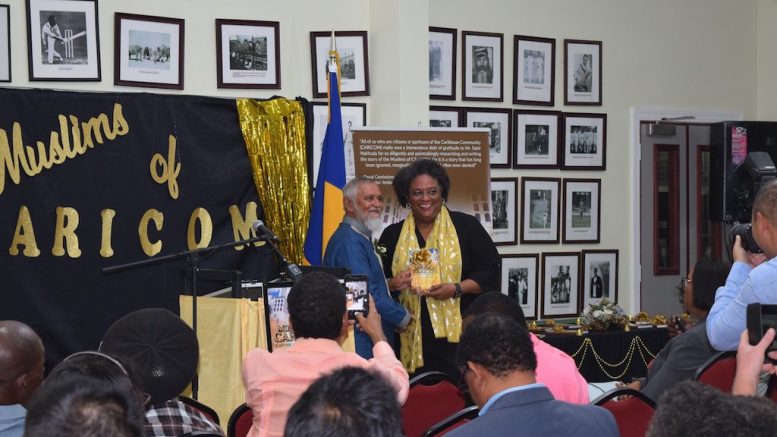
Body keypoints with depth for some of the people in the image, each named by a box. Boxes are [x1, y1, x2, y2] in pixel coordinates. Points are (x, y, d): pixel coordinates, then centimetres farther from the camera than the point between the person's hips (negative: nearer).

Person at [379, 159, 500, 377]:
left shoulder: (466, 226, 5)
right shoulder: (392, 235, 14)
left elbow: (491, 269, 2)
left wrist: (456, 289, -12)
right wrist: (392, 284, -6)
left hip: (459, 335, -2)